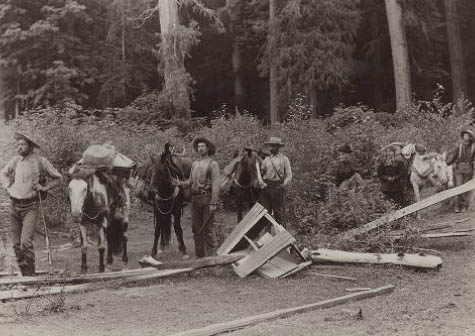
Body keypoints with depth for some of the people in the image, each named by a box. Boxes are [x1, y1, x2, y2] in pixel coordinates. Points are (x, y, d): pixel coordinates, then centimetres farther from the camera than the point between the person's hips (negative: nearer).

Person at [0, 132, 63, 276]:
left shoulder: (41, 162, -4)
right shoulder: (16, 160, 7)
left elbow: (58, 178, 6)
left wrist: (44, 187, -5)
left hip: (30, 207, -5)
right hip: (14, 206, 5)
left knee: (26, 242, -16)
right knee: (16, 244, 7)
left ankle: (30, 274, -4)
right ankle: (24, 273, 20)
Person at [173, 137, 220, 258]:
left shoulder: (212, 164, -5)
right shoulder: (194, 164, 15)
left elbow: (216, 185, -11)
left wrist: (213, 203, -18)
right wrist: (180, 183, -3)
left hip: (207, 198, -7)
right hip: (195, 198, 7)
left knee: (208, 228, -5)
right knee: (196, 229, 10)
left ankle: (211, 255, 0)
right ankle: (199, 255, 18)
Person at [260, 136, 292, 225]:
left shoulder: (284, 159, 4)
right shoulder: (266, 159, 14)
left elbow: (289, 175, -1)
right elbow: (261, 172, 16)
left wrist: (285, 184, -13)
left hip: (277, 187, -4)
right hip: (266, 187, 4)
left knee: (278, 212, -3)